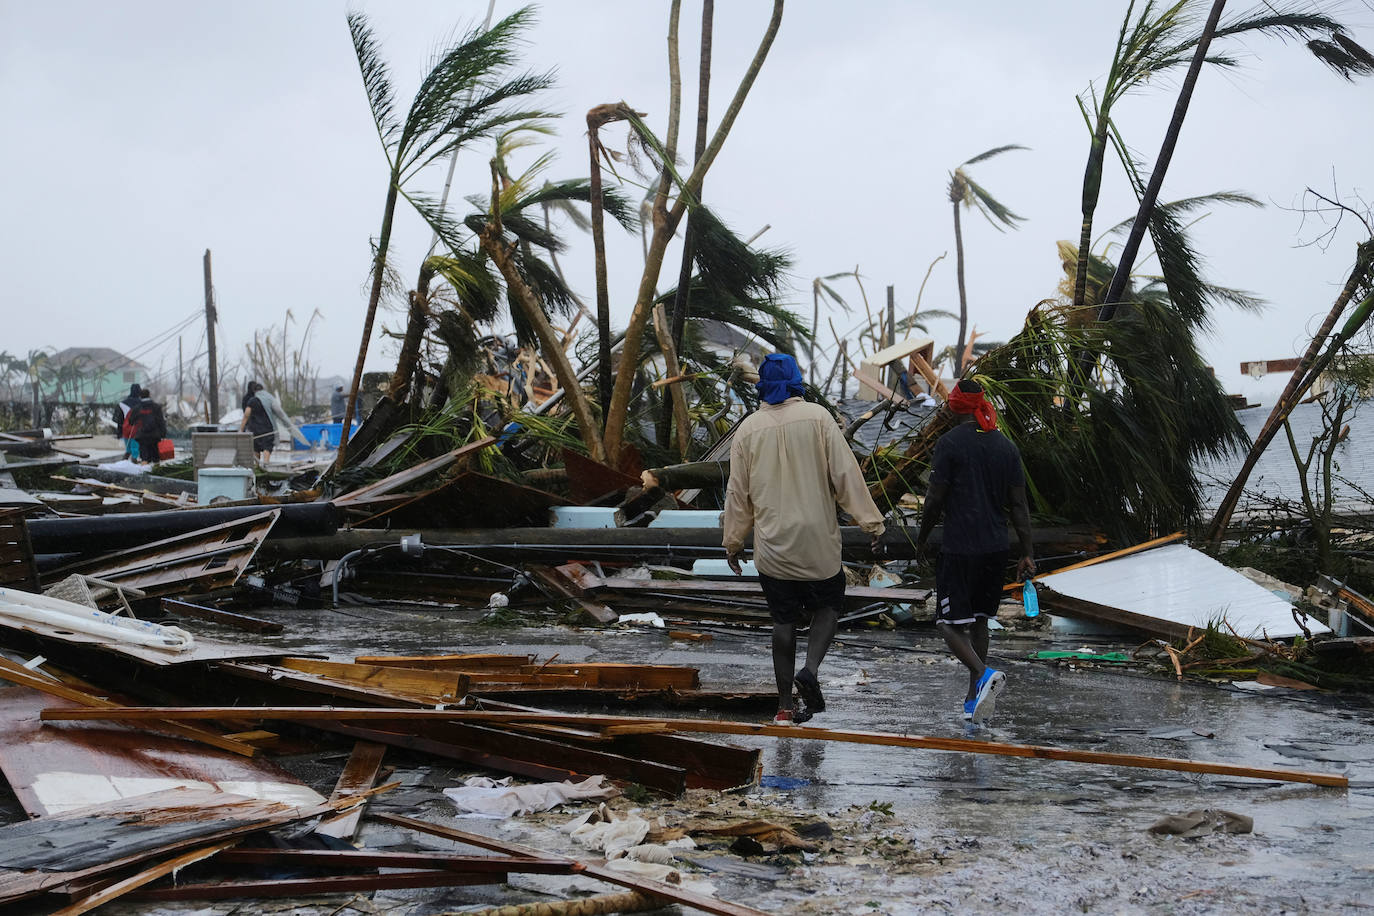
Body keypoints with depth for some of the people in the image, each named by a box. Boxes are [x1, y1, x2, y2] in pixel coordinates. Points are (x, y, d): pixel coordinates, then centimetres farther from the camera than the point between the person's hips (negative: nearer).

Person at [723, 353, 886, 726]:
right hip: (818, 541, -2)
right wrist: (871, 522, -2)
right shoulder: (817, 417, -5)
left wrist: (733, 542, 18)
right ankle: (810, 669, -8)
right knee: (828, 607, 17)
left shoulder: (748, 429, 1)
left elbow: (738, 492, 7)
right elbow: (845, 474, -8)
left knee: (784, 621, 11)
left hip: (772, 545, 2)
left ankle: (786, 706, 12)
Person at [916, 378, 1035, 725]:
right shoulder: (1007, 446, 7)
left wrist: (921, 538, 7)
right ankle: (974, 699, 19)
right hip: (996, 549, 6)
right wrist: (1027, 554, 9)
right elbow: (1019, 505, 6)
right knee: (978, 620, 17)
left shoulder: (950, 443, -9)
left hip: (959, 549, -6)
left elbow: (935, 500, -8)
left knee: (950, 624, -1)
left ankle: (984, 673, -25)